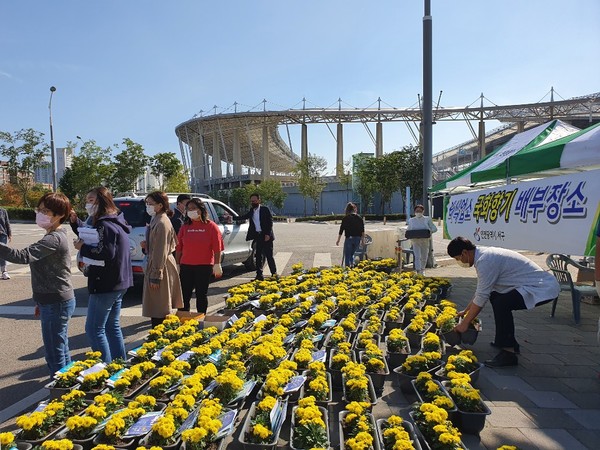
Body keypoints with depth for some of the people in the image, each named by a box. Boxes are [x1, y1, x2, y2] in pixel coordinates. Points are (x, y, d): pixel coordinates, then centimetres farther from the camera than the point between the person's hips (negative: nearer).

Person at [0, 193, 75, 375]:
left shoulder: (54, 239, -19)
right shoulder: (54, 236, 13)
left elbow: (23, 256, -33)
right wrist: (41, 300, 22)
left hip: (56, 303, -10)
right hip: (55, 301, 10)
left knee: (55, 355, -1)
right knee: (61, 352, 19)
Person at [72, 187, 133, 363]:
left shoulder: (105, 225, -17)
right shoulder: (115, 221, 13)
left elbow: (106, 253, -27)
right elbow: (92, 239, 17)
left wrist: (83, 247, -15)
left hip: (105, 285, -10)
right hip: (118, 283, 10)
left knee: (94, 329, -2)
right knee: (112, 326, 18)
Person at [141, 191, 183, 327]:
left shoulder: (162, 223, -17)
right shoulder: (156, 220, 13)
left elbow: (161, 252, -21)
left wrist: (155, 276, -21)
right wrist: (146, 245, 3)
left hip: (160, 267, -10)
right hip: (155, 264, 10)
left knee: (158, 309, -3)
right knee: (156, 308, 18)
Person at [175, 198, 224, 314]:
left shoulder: (211, 226, -3)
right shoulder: (185, 226, 7)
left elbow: (217, 248, -6)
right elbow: (179, 247, 8)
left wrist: (217, 265, -10)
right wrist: (177, 264, 5)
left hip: (204, 266, -3)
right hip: (186, 266, 3)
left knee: (201, 295, 8)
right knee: (184, 294, 5)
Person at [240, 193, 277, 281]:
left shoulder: (265, 209, -5)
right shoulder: (251, 211, 12)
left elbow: (270, 222, -8)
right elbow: (244, 217, 16)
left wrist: (268, 234, -15)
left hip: (266, 236, -5)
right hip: (257, 236, 5)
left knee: (269, 255, -1)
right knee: (258, 256, 7)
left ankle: (274, 273, 12)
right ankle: (259, 275, 13)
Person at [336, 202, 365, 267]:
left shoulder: (345, 218, -6)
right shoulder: (359, 218, 2)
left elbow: (341, 229, -3)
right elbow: (362, 231, 4)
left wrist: (338, 240, 5)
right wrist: (363, 240, 14)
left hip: (349, 238, -4)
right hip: (357, 239, 4)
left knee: (347, 256, 8)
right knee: (352, 254, 23)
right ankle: (352, 265, 11)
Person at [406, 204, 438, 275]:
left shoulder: (427, 219, 5)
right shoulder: (411, 220, 9)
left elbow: (434, 228, 4)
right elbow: (408, 229, 20)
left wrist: (430, 231, -17)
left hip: (425, 241, 1)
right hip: (415, 241, -1)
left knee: (424, 257, 10)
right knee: (417, 256, -13)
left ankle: (422, 271, 32)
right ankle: (418, 272, -16)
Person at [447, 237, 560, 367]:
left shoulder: (485, 261, -22)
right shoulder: (485, 255, 9)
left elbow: (481, 298, -18)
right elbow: (481, 291, 21)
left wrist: (465, 323, -7)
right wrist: (466, 311, 28)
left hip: (543, 288, -11)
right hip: (541, 284, 11)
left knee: (501, 303, -27)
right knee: (495, 295, 19)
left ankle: (508, 353, -15)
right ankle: (509, 342, 28)